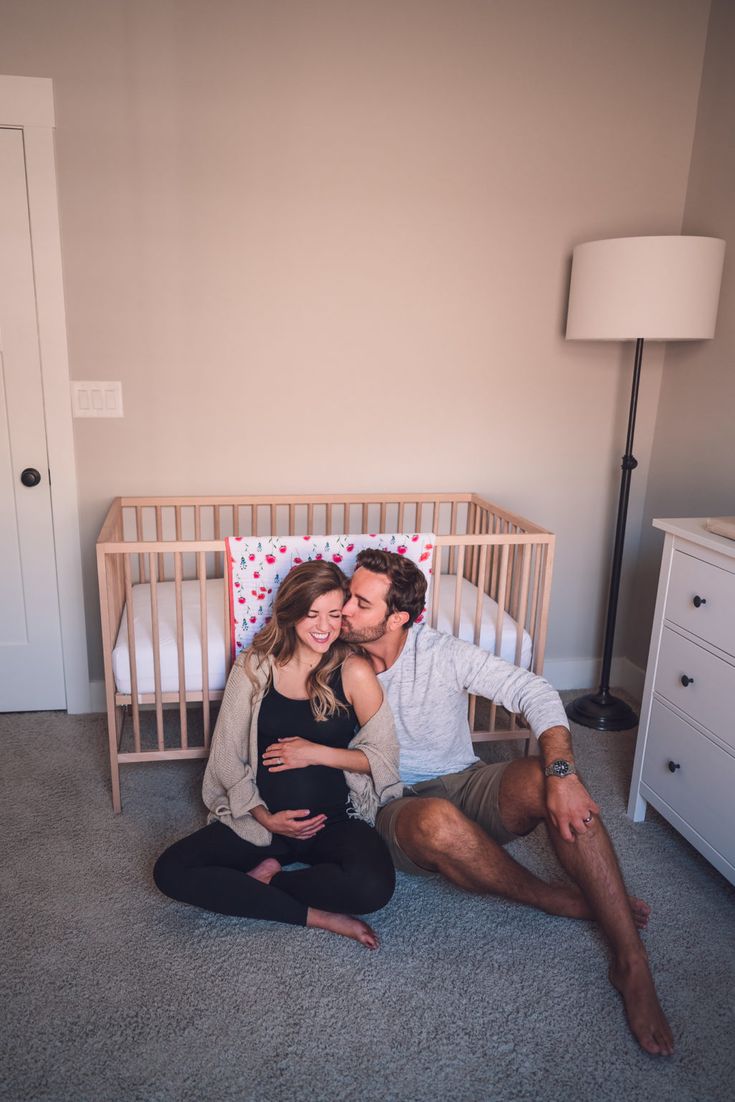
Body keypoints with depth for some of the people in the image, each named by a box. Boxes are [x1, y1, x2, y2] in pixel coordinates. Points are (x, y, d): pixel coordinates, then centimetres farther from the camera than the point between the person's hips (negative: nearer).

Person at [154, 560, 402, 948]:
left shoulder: (354, 672, -9)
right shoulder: (255, 665, -3)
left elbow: (383, 758, -4)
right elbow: (227, 756, 0)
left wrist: (317, 753, -15)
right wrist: (264, 817, -12)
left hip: (335, 820, -2)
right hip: (260, 818, 2)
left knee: (374, 887, -31)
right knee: (170, 871, -17)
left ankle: (265, 877, -4)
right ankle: (318, 916, -12)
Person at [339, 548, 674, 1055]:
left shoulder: (443, 653, -10)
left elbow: (534, 692, -16)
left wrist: (562, 774, -31)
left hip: (466, 786, 0)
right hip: (397, 810, 0)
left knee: (542, 778, -33)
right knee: (437, 821, -39)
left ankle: (632, 962, -26)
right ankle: (562, 901, -12)